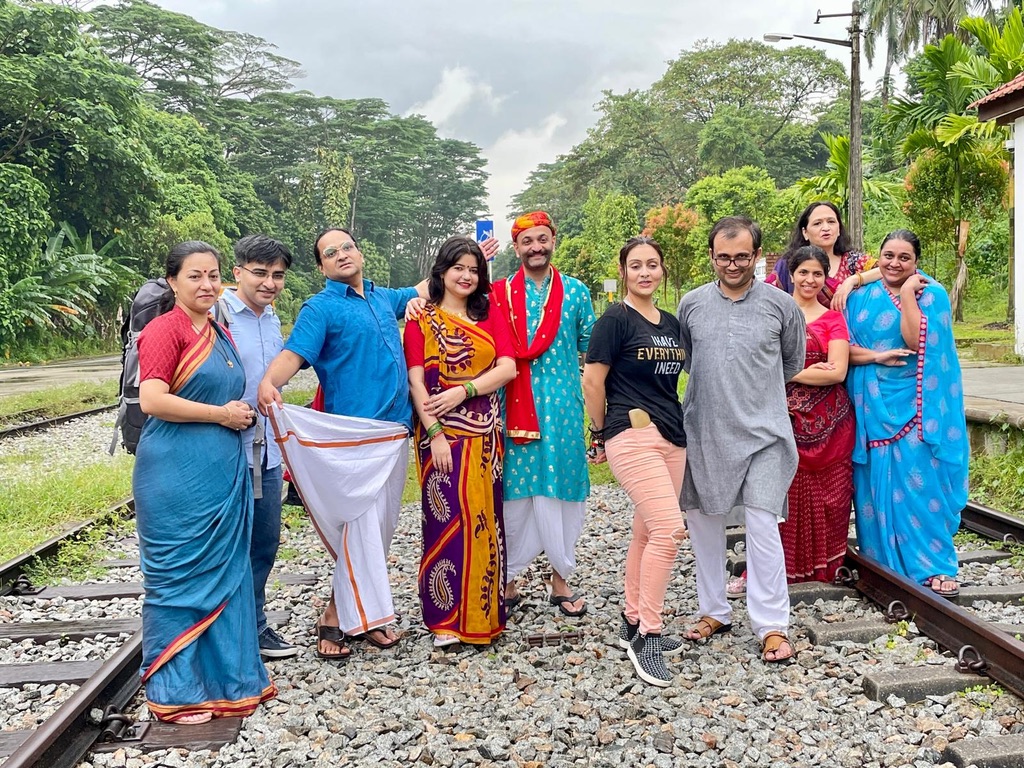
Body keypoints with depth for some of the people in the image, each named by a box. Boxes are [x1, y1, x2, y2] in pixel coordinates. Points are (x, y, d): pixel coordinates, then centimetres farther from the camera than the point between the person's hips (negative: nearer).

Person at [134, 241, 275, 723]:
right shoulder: (165, 329, -9)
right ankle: (173, 691, 14)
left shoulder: (219, 334, 14)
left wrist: (242, 412, 8)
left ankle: (224, 675, 24)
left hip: (223, 473, 8)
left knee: (225, 571, 12)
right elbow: (152, 400, -20)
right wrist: (221, 414, -14)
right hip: (176, 476, -8)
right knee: (178, 575, 1)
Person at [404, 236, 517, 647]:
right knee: (447, 517, -5)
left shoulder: (489, 316, 11)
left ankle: (482, 610, 15)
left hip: (484, 432, 3)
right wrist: (434, 433, -14)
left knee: (484, 517, 3)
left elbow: (508, 368, 0)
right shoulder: (422, 319, 3)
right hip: (442, 432, -3)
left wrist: (463, 390, -13)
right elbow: (416, 380, -5)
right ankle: (445, 617, 4)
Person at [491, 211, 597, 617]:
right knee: (515, 490, 2)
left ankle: (561, 578, 16)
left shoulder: (576, 291, 9)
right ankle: (507, 579, 14)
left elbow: (590, 349, 11)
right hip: (514, 405, -1)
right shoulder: (499, 293, 6)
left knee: (562, 488, 4)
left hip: (562, 404, 1)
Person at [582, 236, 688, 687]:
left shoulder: (671, 323, 15)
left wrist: (672, 420, 16)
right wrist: (602, 435, 0)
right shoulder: (616, 319, -6)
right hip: (632, 434, -7)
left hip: (672, 436, 7)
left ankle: (634, 622, 24)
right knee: (669, 529, -16)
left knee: (648, 532, 11)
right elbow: (592, 382, -7)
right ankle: (647, 637, -5)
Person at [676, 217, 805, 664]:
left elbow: (793, 363, 14)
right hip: (704, 431, 3)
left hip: (763, 432, -3)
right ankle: (713, 612, 26)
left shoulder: (780, 305, -1)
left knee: (762, 524, -8)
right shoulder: (691, 305, 3)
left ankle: (772, 625, 2)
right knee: (702, 519, 10)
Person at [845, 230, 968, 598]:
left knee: (920, 482, -6)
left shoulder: (932, 295, 2)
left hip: (913, 407, -2)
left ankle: (934, 565, 3)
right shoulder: (861, 298, 9)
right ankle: (883, 563, 14)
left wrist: (907, 294, -11)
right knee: (876, 484, 4)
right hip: (871, 408, 2)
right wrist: (877, 356, -13)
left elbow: (916, 341, -14)